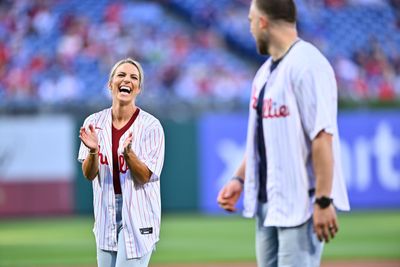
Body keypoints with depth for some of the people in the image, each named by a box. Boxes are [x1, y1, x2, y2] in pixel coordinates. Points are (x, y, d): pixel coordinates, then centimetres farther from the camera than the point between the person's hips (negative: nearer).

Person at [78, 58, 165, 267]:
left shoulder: (150, 126, -10)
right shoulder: (95, 122, 2)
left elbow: (145, 177, -13)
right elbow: (89, 174, -1)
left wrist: (127, 152, -29)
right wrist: (92, 151, -21)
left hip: (137, 216, -4)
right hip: (106, 216, 5)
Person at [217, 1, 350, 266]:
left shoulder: (307, 65, -16)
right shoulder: (266, 71, 14)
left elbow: (322, 137, -21)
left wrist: (324, 201, -24)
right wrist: (240, 179, 14)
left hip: (301, 202, -9)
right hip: (267, 201, 9)